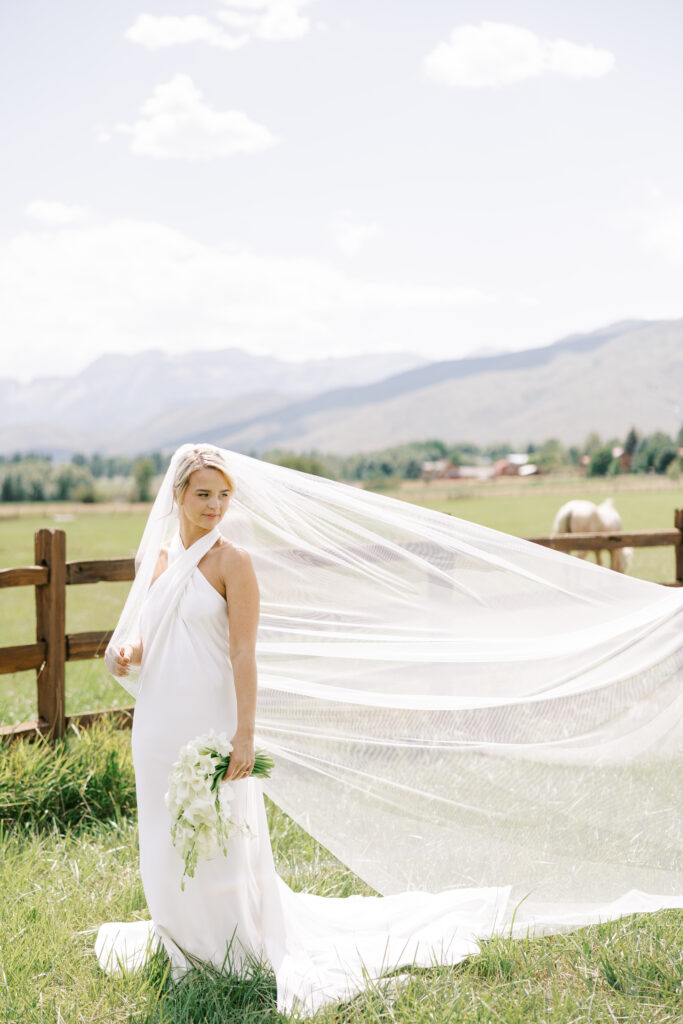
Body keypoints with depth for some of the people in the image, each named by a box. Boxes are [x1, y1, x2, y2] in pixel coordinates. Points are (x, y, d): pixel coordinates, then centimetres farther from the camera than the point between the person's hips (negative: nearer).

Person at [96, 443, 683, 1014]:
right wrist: (129, 655, -5)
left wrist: (244, 735, -18)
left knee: (224, 853, 3)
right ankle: (187, 938, 39)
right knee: (167, 850, 16)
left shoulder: (233, 560, -11)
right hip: (159, 729, 6)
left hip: (212, 727, -6)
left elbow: (244, 654, -14)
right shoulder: (159, 557, 8)